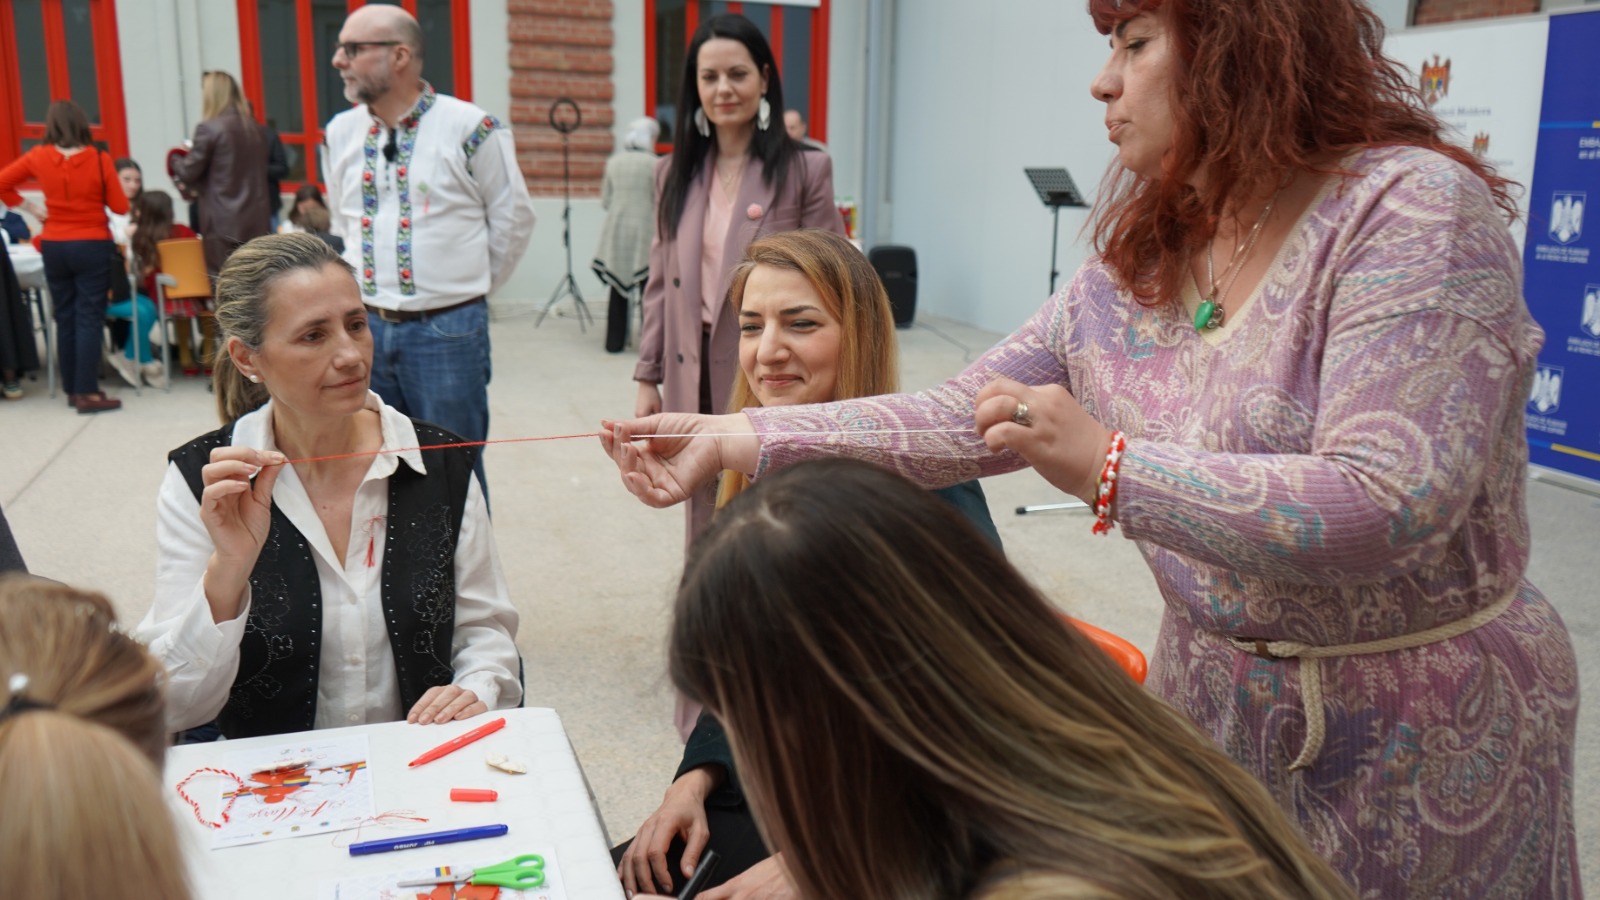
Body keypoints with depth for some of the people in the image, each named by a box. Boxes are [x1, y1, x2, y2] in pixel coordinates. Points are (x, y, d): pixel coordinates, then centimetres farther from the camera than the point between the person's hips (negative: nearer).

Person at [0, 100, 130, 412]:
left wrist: (28, 207, 9)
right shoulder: (99, 160, -11)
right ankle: (87, 393, -5)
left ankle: (72, 389, 18)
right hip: (92, 246, -3)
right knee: (89, 319, -2)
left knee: (65, 319, 12)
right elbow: (120, 206, -7)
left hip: (54, 247, 3)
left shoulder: (38, 158, -2)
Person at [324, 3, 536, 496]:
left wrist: (467, 287, 7)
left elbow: (513, 221, 0)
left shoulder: (471, 130, -10)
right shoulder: (341, 133, 7)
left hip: (447, 331, -5)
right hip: (364, 329, 5)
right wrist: (367, 286, 16)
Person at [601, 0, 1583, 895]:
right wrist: (739, 437, -6)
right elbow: (965, 419, 0)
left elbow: (1386, 508, -28)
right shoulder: (1134, 264, 1)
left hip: (1427, 741, -5)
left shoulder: (1410, 208, -19)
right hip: (1211, 700, 6)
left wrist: (1105, 466, -29)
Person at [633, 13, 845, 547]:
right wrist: (647, 377, 9)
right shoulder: (675, 172, 9)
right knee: (706, 528, 12)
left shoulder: (805, 169, -5)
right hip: (696, 378, 5)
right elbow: (661, 283, 12)